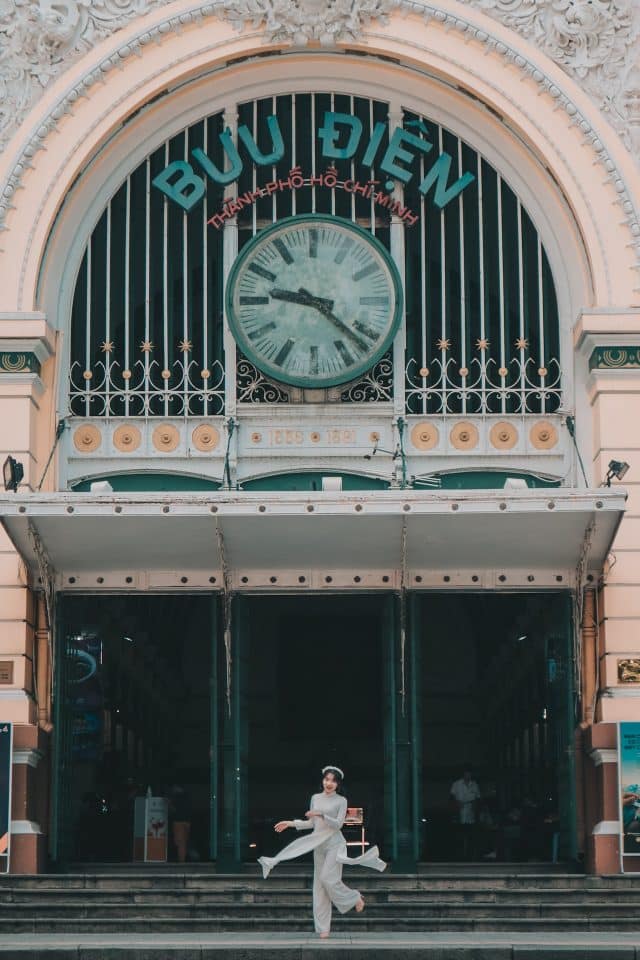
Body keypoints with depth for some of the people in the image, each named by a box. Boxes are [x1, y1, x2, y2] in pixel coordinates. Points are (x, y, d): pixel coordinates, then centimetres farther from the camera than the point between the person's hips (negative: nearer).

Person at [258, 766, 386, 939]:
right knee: (319, 884, 1)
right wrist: (290, 823, 9)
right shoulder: (315, 798, 11)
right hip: (318, 844, 5)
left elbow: (338, 824, -11)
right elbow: (311, 823, 15)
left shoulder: (341, 801, -2)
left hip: (334, 843, -5)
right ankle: (323, 928, 2)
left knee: (328, 878, -20)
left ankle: (355, 898, 6)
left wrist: (321, 815, -21)